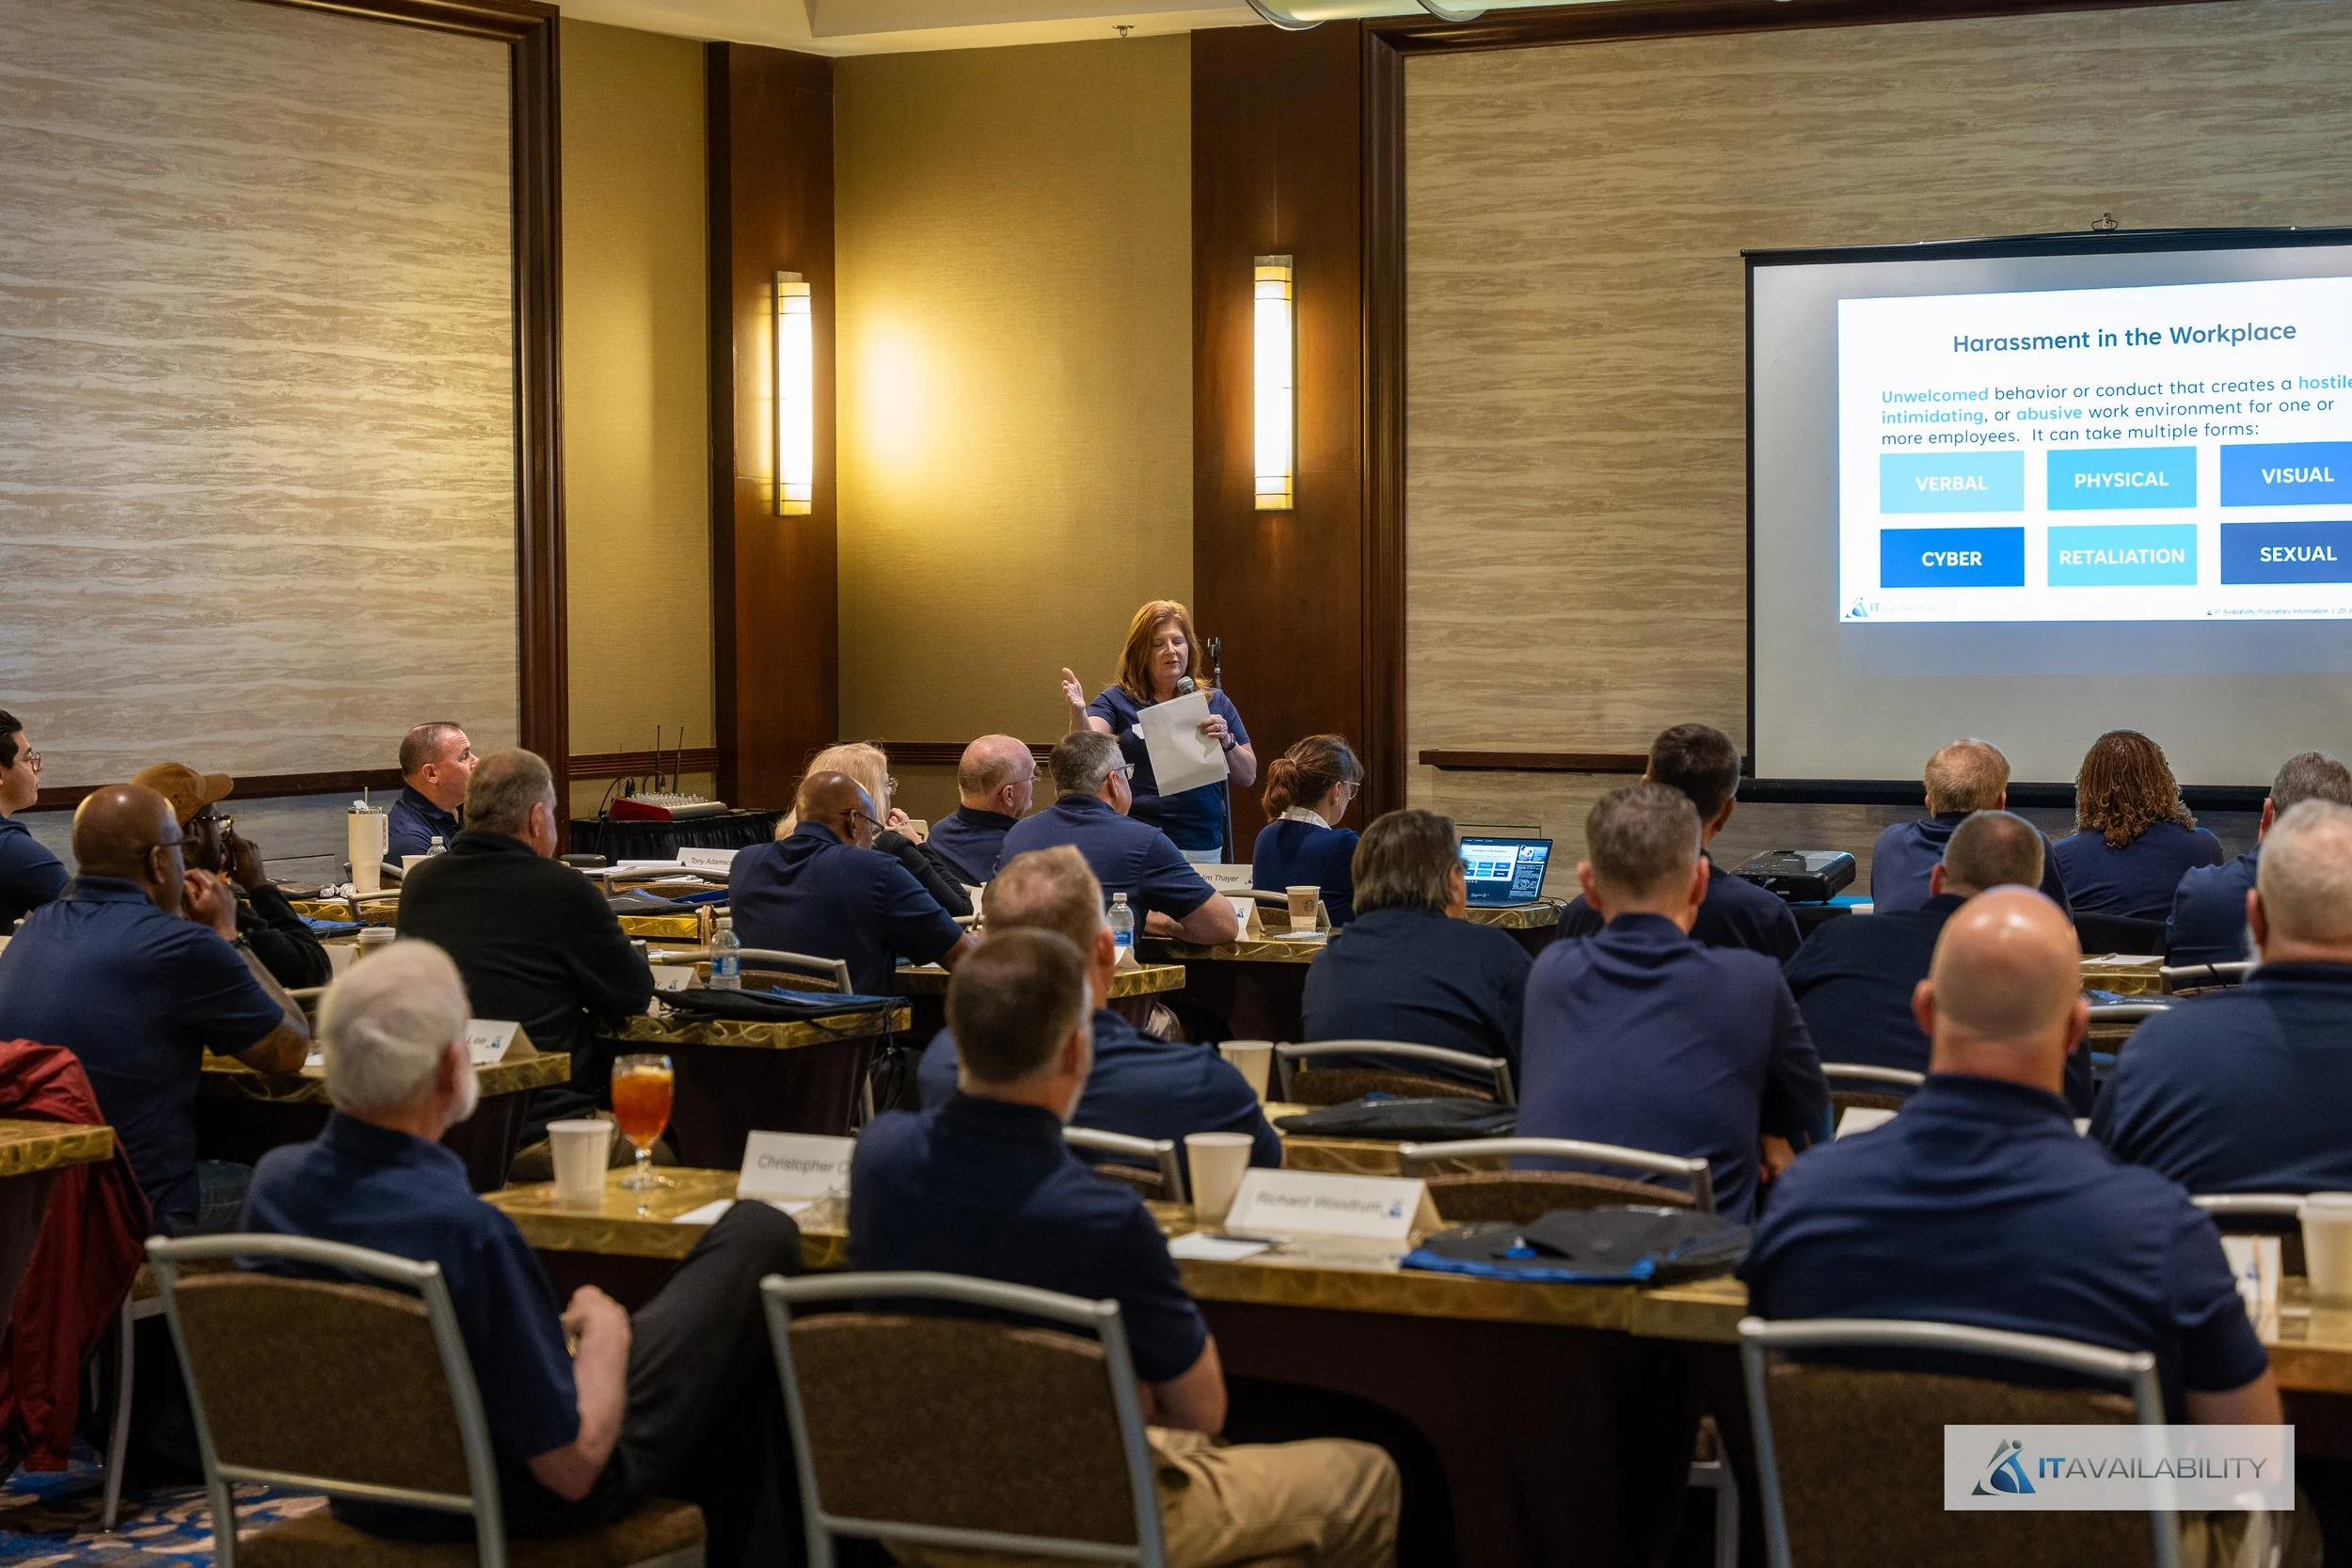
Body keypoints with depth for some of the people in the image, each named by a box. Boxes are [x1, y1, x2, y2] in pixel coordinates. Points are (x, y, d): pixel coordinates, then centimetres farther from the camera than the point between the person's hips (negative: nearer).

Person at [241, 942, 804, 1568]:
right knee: (761, 1236, 9)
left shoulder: (273, 1180, -13)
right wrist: (603, 1332, -8)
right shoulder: (468, 1230, -35)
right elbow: (572, 1468, -26)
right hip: (521, 1505, -7)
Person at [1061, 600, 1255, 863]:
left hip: (1202, 848, 2)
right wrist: (1078, 713, -32)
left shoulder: (1215, 702, 12)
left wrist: (1227, 741, -8)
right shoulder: (1117, 701, 5)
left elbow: (1248, 777, 11)